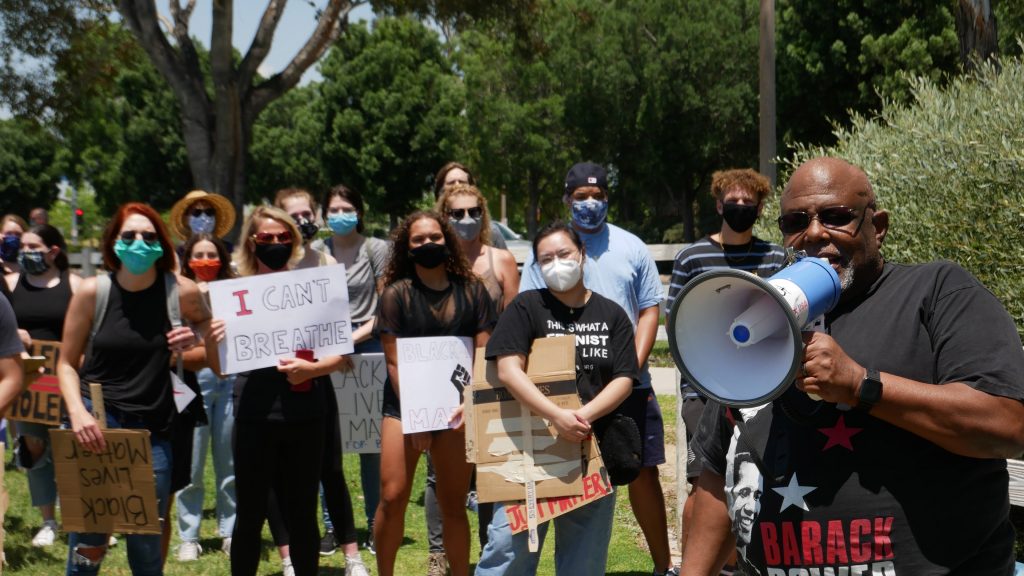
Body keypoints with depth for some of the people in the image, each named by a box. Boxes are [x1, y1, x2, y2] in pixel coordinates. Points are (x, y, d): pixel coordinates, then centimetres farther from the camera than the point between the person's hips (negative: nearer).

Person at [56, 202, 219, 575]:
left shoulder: (182, 293, -3)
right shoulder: (92, 292, -4)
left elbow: (210, 332, 17)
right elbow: (67, 363, 2)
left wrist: (192, 346, -5)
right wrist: (77, 412, -14)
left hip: (153, 429, 1)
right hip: (96, 422, -1)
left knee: (147, 545, 6)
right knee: (88, 543, -1)